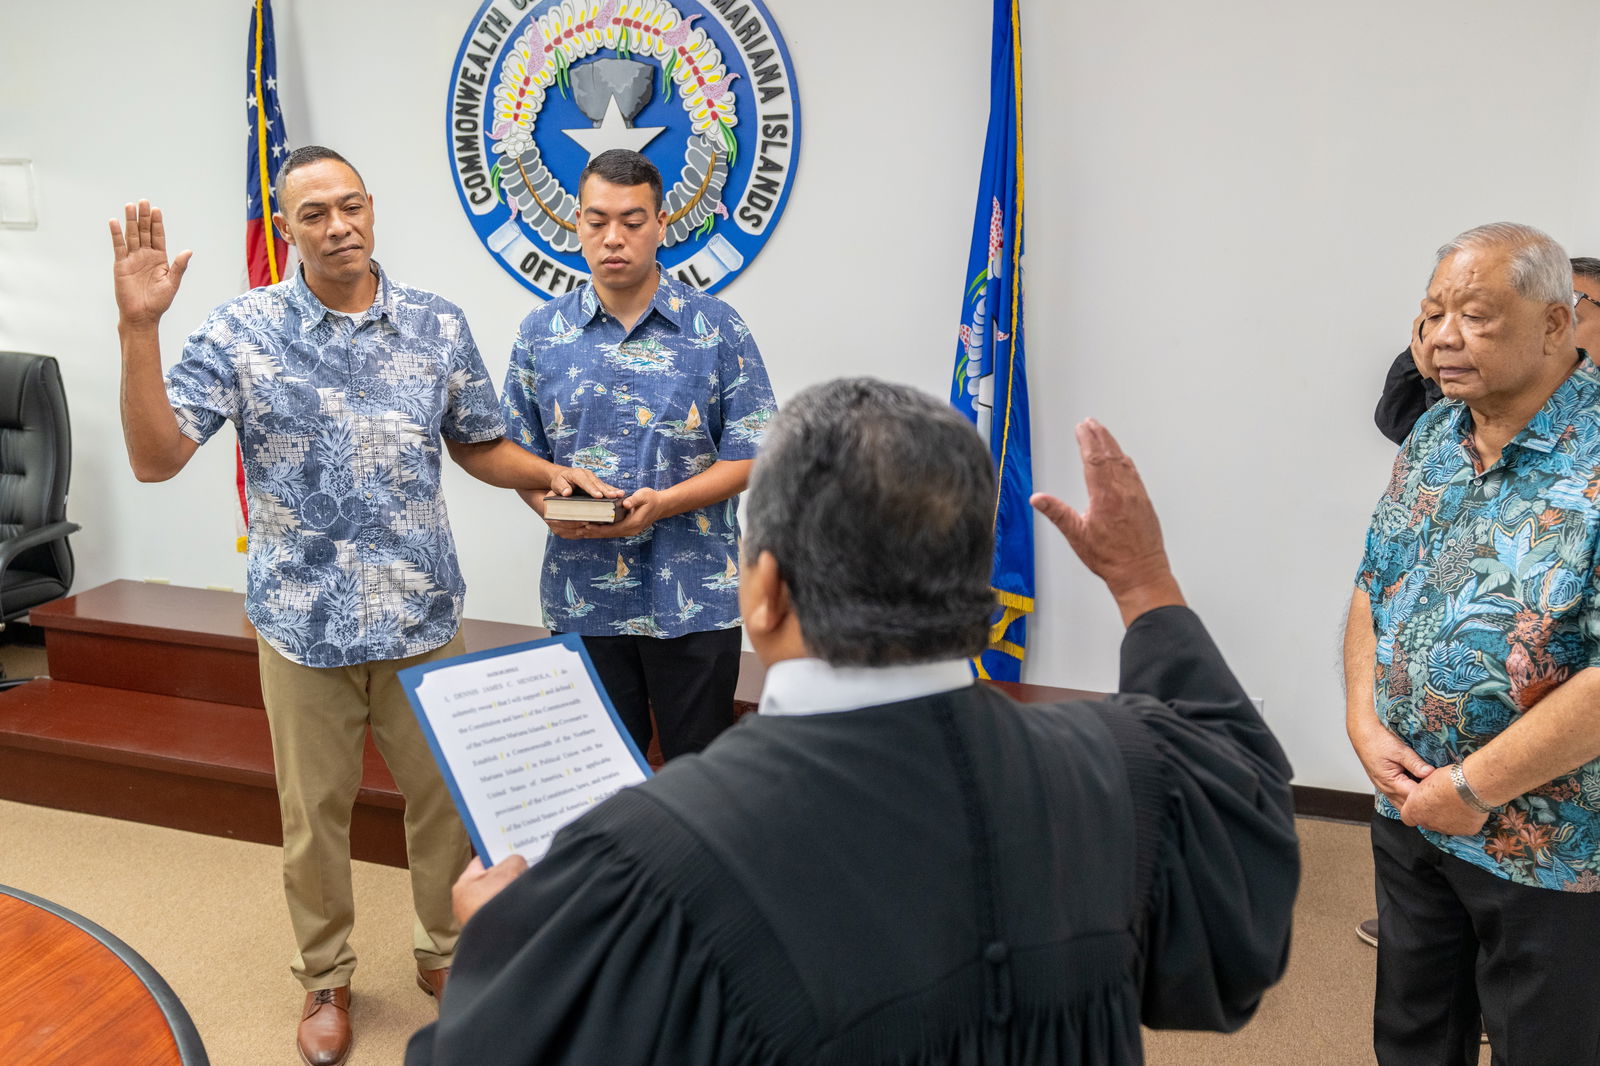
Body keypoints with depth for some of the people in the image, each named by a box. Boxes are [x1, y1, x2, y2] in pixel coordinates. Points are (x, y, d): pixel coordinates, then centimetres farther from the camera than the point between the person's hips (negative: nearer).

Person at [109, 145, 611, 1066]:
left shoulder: (437, 325, -1)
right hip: (304, 623, -1)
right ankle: (327, 979, 36)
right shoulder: (242, 331, -7)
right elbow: (156, 458, -13)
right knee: (316, 814, 14)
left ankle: (445, 950, 37)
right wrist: (139, 327, -22)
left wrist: (546, 472, -8)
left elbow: (478, 445, 10)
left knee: (446, 798, 13)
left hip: (424, 616, 2)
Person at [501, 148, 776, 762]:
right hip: (581, 598, 2)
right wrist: (553, 507, -13)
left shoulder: (716, 328, -2)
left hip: (696, 598, -2)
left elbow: (750, 455, -4)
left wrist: (664, 503, -18)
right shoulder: (542, 334, 5)